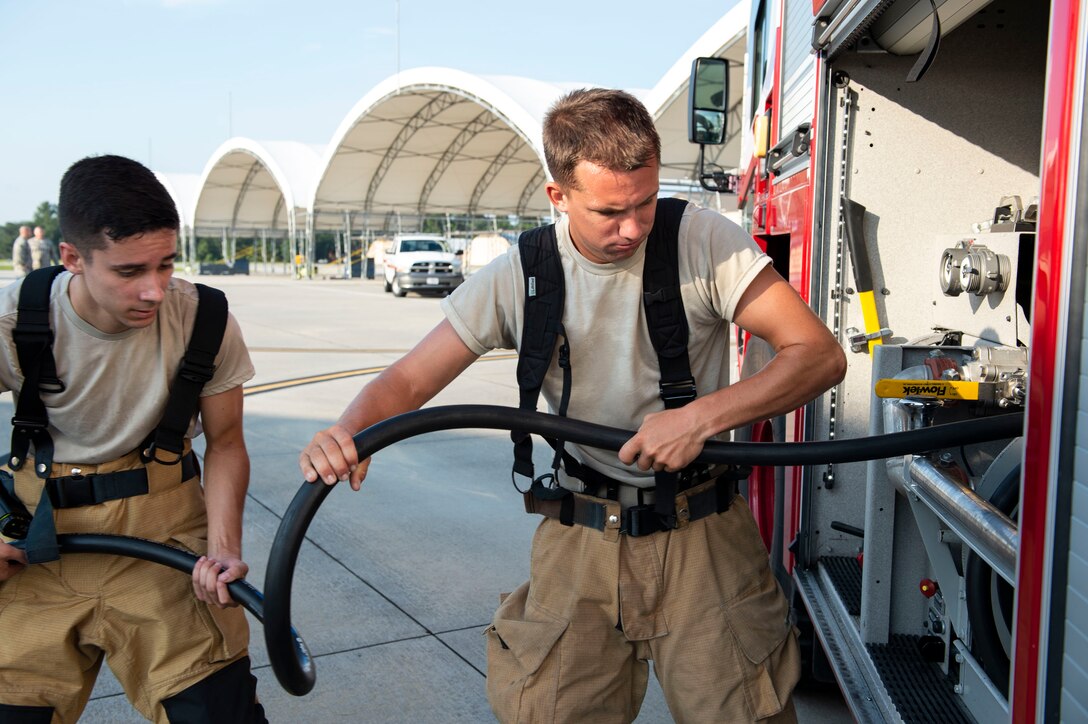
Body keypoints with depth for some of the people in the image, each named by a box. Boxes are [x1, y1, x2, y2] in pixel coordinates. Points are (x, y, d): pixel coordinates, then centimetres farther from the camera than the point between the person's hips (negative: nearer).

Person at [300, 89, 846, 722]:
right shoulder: (517, 278, -6)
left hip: (703, 534, -1)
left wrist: (701, 417, -27)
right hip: (582, 536, 2)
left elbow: (821, 355, -13)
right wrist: (349, 432, -28)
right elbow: (409, 380, -5)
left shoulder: (704, 241, -11)